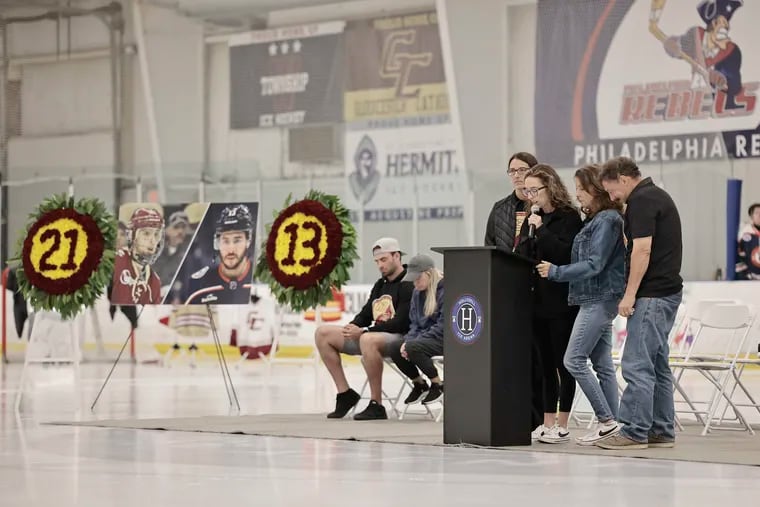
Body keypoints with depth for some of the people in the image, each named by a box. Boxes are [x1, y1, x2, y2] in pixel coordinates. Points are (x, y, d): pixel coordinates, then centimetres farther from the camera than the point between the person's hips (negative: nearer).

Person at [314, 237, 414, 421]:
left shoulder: (408, 284, -9)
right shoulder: (380, 285, 18)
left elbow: (401, 323, -19)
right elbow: (365, 315, 21)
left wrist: (364, 331, -23)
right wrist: (353, 328, -4)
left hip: (399, 339, -9)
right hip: (375, 335, 9)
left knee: (368, 339, -42)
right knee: (323, 333, 2)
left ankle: (376, 405, -33)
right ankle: (345, 393, 2)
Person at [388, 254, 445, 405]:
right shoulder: (417, 293, 10)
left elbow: (443, 326, -20)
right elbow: (414, 323, 14)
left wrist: (413, 342, -22)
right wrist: (408, 340, -9)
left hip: (446, 340, -8)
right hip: (425, 337, 8)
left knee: (413, 348, -31)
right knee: (396, 352, -12)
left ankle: (439, 386, -10)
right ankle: (420, 385, 11)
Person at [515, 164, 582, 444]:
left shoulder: (569, 218, -7)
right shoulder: (532, 219, 13)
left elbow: (564, 253, -20)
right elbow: (520, 256, 13)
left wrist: (540, 230, -18)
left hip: (561, 302, -7)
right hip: (537, 300, 7)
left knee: (563, 364, 0)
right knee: (545, 365, 10)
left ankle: (562, 426, 4)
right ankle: (547, 423, 14)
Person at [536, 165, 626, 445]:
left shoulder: (607, 220, -13)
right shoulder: (595, 220, 16)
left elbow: (594, 265, -19)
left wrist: (556, 272, -15)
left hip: (600, 298, -10)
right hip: (596, 299, 10)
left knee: (574, 360, -10)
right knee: (602, 364, 8)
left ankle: (606, 420, -8)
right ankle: (610, 424, 9)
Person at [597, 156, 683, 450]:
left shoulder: (641, 201, -12)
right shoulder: (658, 195, 20)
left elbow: (642, 250, -19)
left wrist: (630, 294, -17)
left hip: (652, 293, -10)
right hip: (668, 290, 10)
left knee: (637, 365, -9)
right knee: (657, 365, 12)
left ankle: (635, 432, -10)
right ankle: (661, 431, 14)